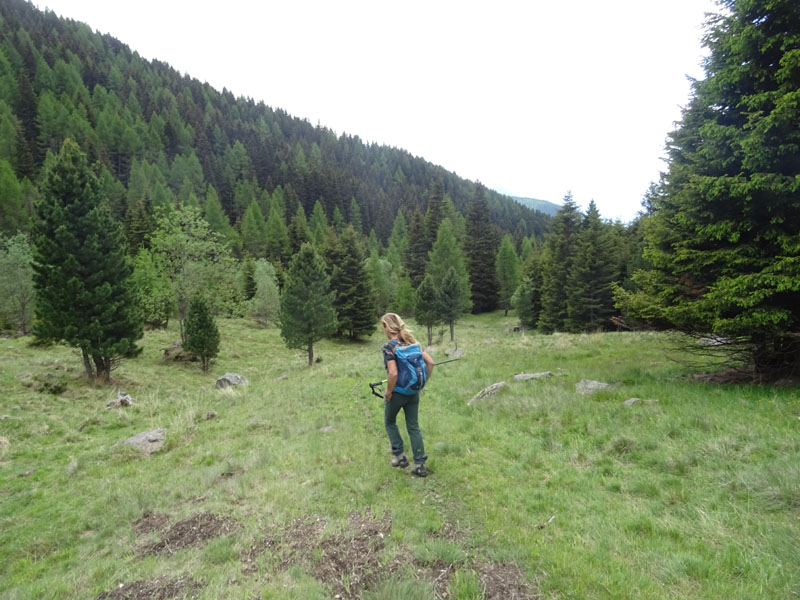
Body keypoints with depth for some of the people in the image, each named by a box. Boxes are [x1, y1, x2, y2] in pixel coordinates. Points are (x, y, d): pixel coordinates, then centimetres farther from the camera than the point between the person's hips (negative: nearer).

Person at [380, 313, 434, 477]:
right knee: (413, 427, 12)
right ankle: (420, 465, 12)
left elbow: (393, 373, -27)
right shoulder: (411, 342, 2)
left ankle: (399, 455, 22)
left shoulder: (388, 347, -17)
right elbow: (430, 362, 0)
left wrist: (388, 392, -13)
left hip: (397, 393, -5)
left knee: (389, 422, 21)